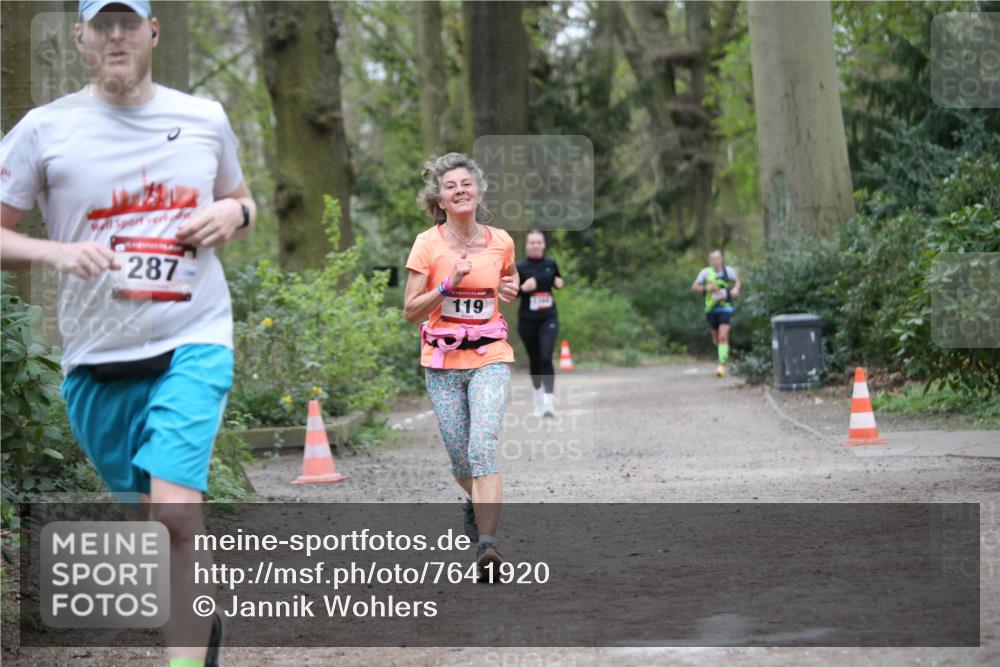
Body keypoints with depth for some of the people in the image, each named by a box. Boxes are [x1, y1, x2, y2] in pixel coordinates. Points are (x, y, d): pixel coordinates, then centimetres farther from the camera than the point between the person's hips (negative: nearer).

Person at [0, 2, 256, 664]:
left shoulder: (205, 118, 6)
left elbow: (241, 202, 22)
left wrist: (233, 213, -2)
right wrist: (58, 252, -18)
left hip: (193, 341, -1)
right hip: (96, 357, 1)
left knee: (175, 506, -19)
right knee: (145, 511, 12)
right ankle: (200, 610, 38)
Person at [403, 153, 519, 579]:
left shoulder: (500, 242, 2)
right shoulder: (428, 244, -5)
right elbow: (410, 311, -5)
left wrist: (511, 290, 1)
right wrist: (449, 285, -19)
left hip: (490, 357, 0)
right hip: (443, 360, 0)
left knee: (483, 445, -19)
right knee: (460, 455, 5)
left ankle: (486, 544, -25)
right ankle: (478, 502, 41)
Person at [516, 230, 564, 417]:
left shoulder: (551, 264, 2)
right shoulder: (520, 267, -6)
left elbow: (558, 282, 20)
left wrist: (559, 283, -3)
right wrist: (523, 288, -23)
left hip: (548, 318, 0)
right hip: (527, 320, 0)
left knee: (546, 358, -15)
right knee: (534, 360, 10)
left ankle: (549, 401, -19)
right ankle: (538, 397, 31)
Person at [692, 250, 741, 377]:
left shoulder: (729, 271, -2)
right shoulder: (706, 272, -5)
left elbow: (737, 281, 17)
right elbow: (694, 287, -2)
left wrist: (736, 289, -5)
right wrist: (706, 288, -21)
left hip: (725, 308, -2)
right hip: (711, 308, 2)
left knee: (723, 336, -15)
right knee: (716, 337, 14)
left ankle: (722, 364, -14)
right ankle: (724, 353, 47)